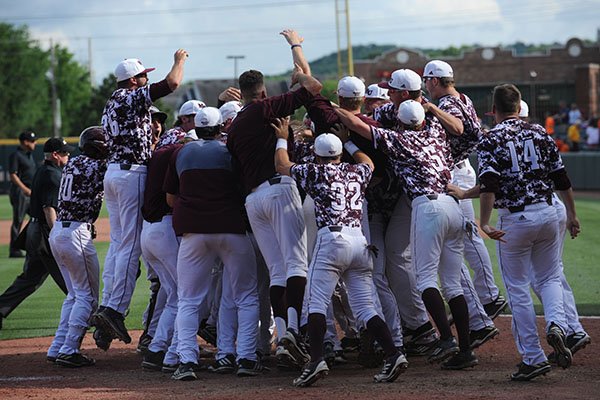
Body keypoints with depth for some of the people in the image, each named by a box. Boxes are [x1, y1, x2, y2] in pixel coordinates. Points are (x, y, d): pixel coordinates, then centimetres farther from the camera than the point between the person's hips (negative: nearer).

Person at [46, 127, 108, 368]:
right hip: (77, 234, -8)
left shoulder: (73, 164, 12)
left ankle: (58, 348, 15)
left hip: (56, 231, 9)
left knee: (75, 293, 18)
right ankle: (69, 351, -3)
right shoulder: (97, 167, -11)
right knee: (87, 296, 1)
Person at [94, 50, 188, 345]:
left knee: (117, 242, 12)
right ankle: (115, 309, -14)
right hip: (132, 174, -9)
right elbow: (171, 83, -15)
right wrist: (179, 61, 4)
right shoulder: (132, 98, -9)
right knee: (131, 244, -9)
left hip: (112, 172, 9)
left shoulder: (111, 104, 18)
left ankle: (106, 306, 9)